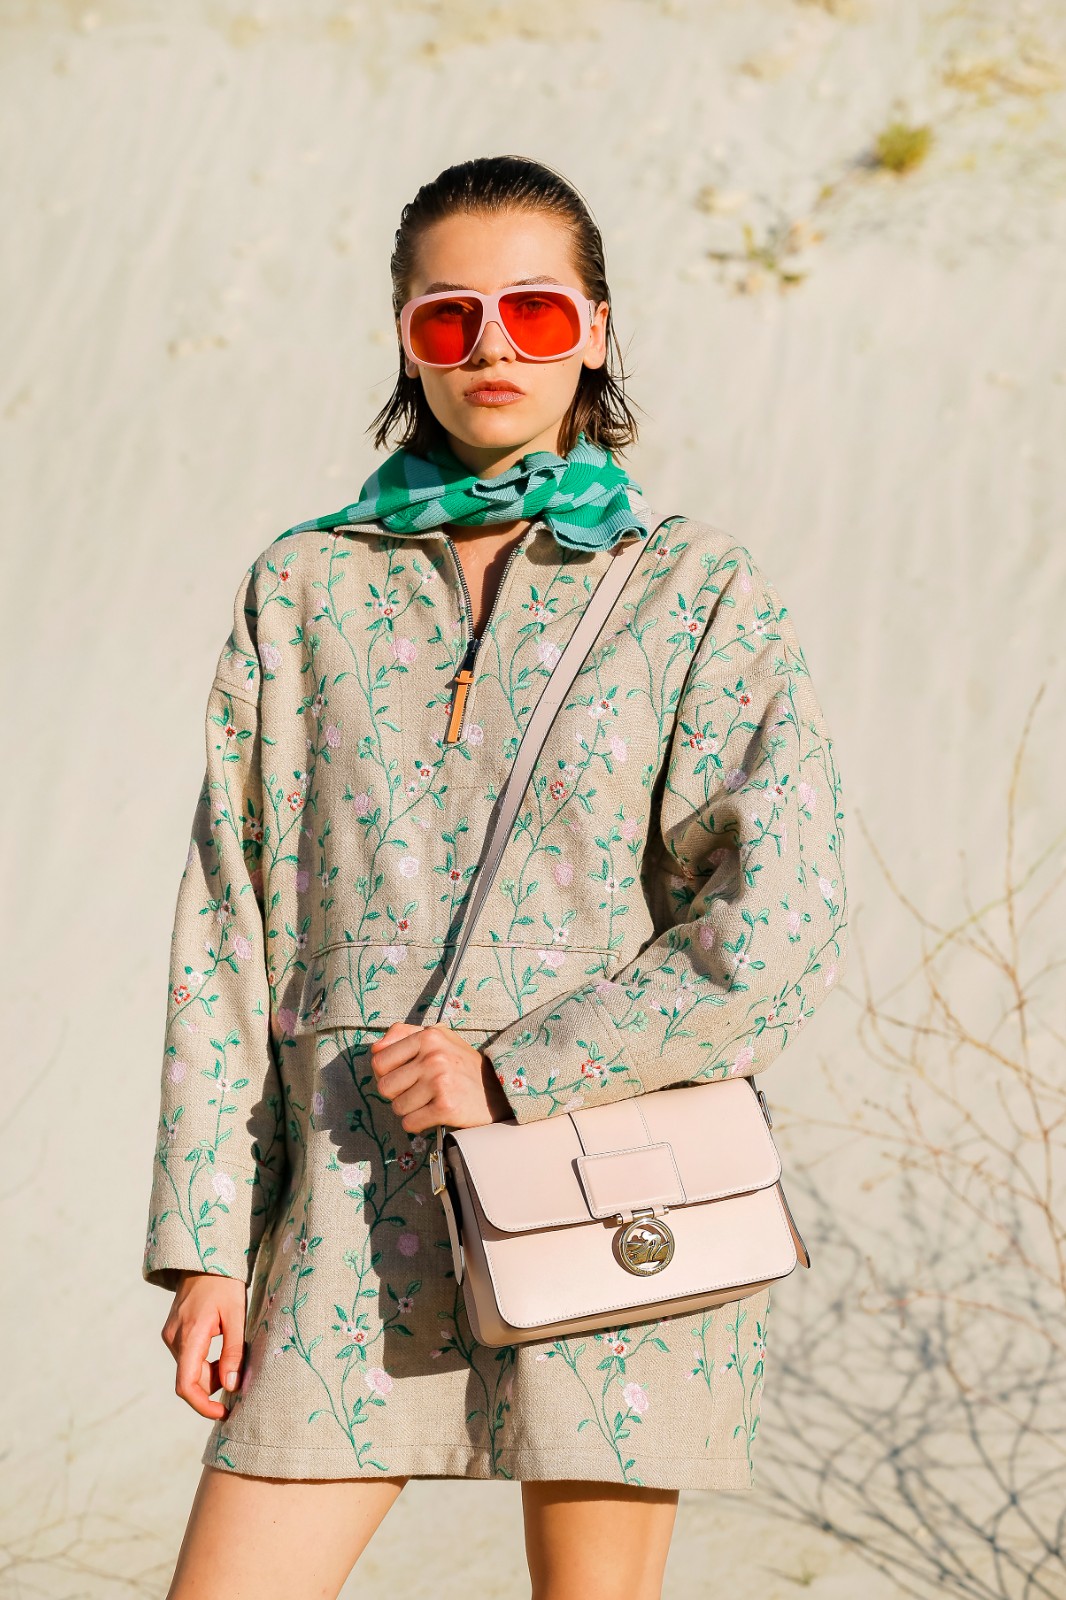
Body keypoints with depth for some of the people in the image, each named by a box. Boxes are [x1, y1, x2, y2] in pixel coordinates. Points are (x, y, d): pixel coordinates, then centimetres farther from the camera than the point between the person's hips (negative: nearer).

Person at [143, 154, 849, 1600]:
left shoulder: (700, 592, 2)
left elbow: (781, 932, -6)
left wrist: (514, 1073, -12)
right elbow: (229, 927, 6)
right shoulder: (307, 587, 8)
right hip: (358, 1200, 2)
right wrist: (209, 1240, 1)